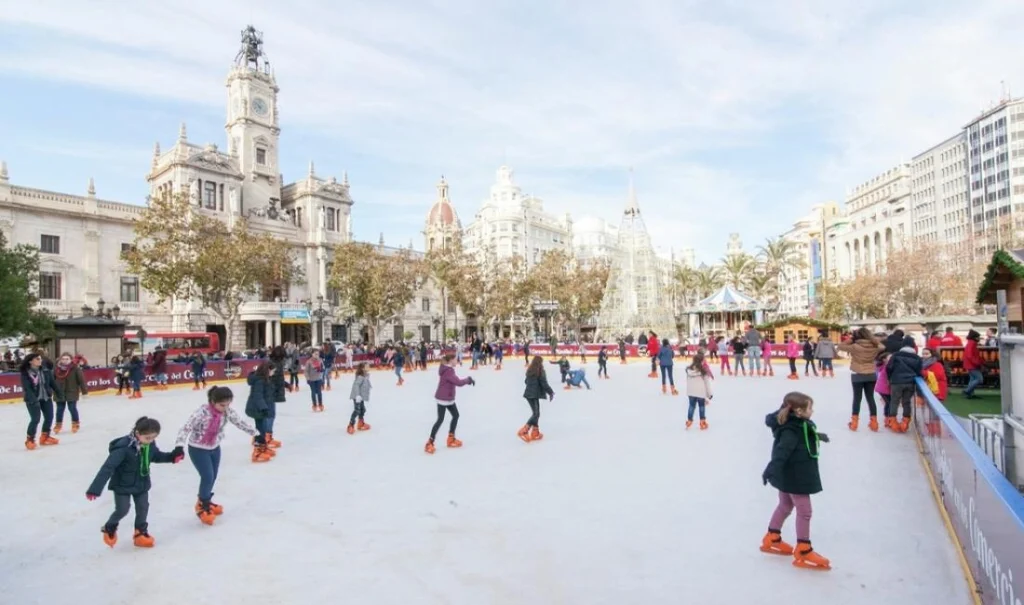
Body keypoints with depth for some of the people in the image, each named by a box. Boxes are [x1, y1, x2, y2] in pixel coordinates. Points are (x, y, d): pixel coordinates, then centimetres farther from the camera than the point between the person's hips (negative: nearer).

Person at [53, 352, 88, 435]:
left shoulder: (75, 368, -11)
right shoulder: (56, 368, -3)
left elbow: (81, 379, -9)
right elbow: (52, 380, 6)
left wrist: (84, 391, -9)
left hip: (72, 393, -3)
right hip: (59, 393, 3)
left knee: (72, 408, 3)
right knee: (60, 409, 13)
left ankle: (75, 424, 20)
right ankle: (58, 425, 29)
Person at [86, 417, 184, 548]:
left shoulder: (150, 444, -13)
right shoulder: (124, 446, -33)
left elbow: (156, 456, 9)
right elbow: (108, 467, -32)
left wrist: (172, 456, -7)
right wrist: (95, 488, -32)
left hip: (142, 483, 5)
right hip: (123, 485, -5)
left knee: (143, 508, 11)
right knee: (122, 510, 3)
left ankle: (141, 532, 31)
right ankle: (109, 529, 34)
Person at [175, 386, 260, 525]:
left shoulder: (228, 411, -15)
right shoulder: (202, 413, -31)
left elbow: (241, 423, -8)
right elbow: (186, 427, -33)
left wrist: (256, 434, -13)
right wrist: (179, 446, -45)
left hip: (215, 448, 5)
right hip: (198, 449, -5)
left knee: (213, 477, 14)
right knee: (207, 477, -10)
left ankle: (206, 500, 40)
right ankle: (201, 505, 14)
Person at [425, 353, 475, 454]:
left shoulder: (447, 369, 7)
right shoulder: (448, 371, -25)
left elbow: (455, 381, 11)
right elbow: (458, 382, -29)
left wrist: (467, 380, -1)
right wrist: (468, 379, -14)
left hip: (448, 398, 10)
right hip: (443, 398, -10)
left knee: (455, 415, 16)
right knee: (440, 420, -7)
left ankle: (451, 439, 27)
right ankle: (429, 443, 0)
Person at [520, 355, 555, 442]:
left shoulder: (530, 370, 11)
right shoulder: (540, 371, -10)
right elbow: (544, 383, -13)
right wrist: (551, 392, -2)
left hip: (529, 394, 8)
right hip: (535, 395, -8)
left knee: (535, 413, 14)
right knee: (536, 414, -7)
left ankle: (535, 433, 16)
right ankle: (523, 431, -17)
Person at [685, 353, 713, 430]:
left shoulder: (689, 370, -3)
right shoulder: (704, 371, -15)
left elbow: (688, 382, 5)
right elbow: (707, 383, -7)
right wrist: (709, 394, 4)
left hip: (691, 392, 3)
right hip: (701, 393, -3)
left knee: (691, 406, 13)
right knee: (701, 406, 11)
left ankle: (689, 421, 17)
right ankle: (702, 422, 19)